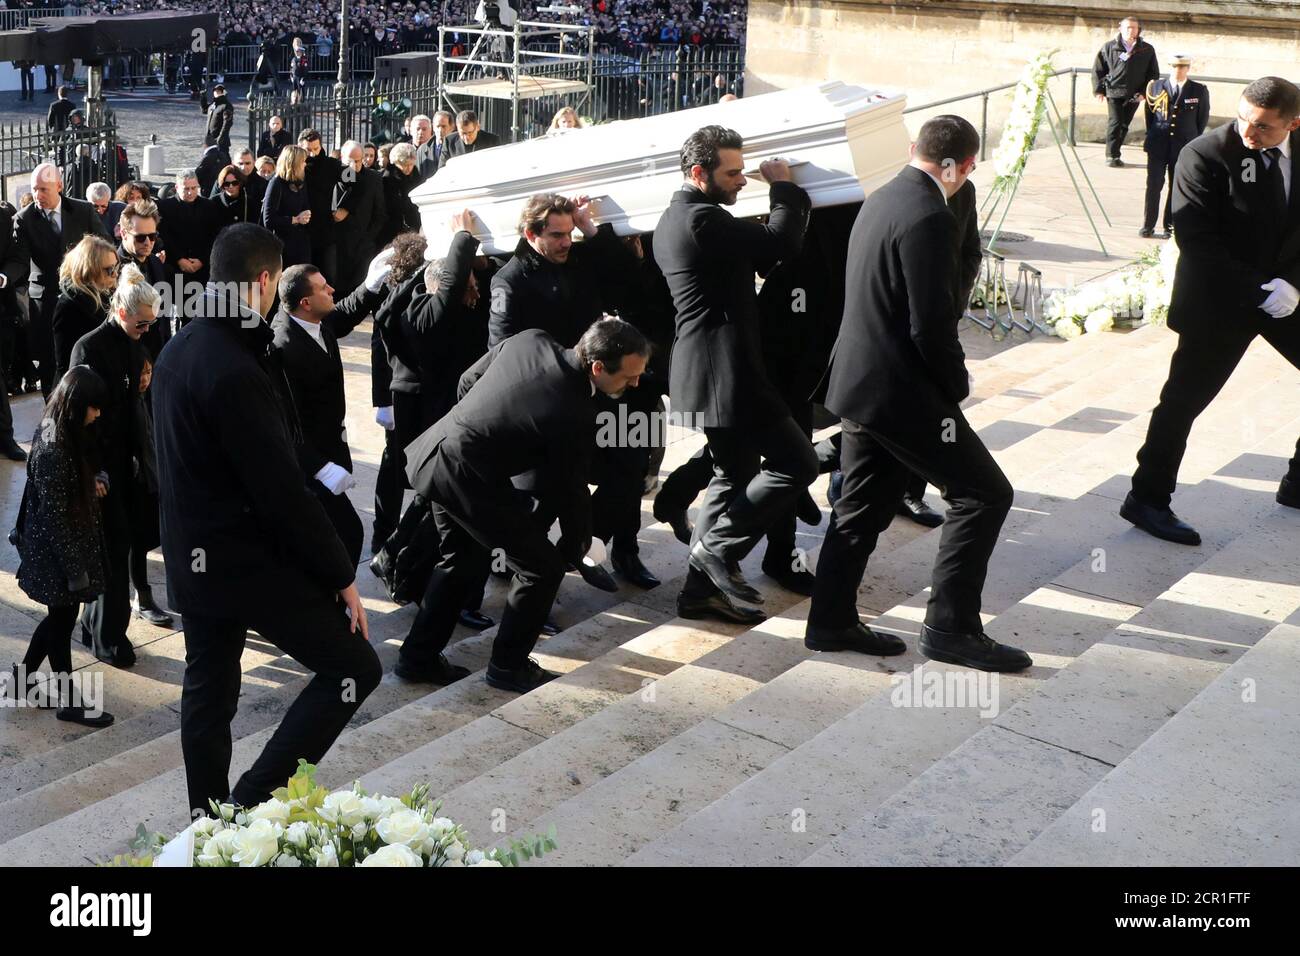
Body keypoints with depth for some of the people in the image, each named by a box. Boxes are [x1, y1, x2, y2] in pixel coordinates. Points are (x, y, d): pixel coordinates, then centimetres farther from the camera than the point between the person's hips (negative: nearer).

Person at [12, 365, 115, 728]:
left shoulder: (66, 434, 3)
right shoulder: (53, 448, -25)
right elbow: (54, 515, -23)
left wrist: (92, 484, 1)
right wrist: (75, 569, -20)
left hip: (71, 544, 9)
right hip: (56, 549, -9)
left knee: (61, 616, 20)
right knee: (63, 618, 5)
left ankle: (23, 677, 36)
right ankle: (68, 702, 20)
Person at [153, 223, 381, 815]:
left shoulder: (177, 350, 5)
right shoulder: (236, 372, -24)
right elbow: (282, 492, -23)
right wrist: (340, 576, -15)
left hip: (191, 558, 10)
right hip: (248, 560, -9)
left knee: (208, 689, 18)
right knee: (354, 668, -1)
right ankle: (253, 803, -1)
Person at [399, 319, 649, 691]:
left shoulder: (529, 340, -2)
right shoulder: (572, 414, -20)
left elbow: (467, 381, 12)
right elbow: (569, 488, -6)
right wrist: (575, 548, 11)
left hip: (433, 455, 9)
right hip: (468, 476, -8)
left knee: (463, 558, 26)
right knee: (542, 566, 5)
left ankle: (418, 657, 32)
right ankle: (508, 665, 18)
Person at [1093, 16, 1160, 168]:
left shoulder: (1147, 50, 5)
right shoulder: (1109, 47, 3)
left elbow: (1154, 74, 8)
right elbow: (1097, 69, 7)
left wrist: (1144, 92, -2)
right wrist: (1099, 89, 0)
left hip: (1134, 95, 2)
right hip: (1114, 92, -2)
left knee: (1124, 125, 7)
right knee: (1115, 123, -10)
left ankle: (1114, 154, 17)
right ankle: (1111, 155, -4)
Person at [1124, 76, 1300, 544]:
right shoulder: (1205, 155, -16)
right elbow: (1195, 240, -19)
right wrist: (1258, 290, -22)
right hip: (1221, 301, -6)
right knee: (1184, 399, -2)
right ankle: (1147, 499, 11)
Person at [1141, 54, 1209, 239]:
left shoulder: (1199, 91, 0)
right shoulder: (1156, 87, 3)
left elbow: (1203, 119, 7)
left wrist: (1192, 140, 6)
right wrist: (1152, 136, 9)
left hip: (1184, 147, 0)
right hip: (1158, 147, 1)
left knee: (1177, 188, 5)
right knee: (1153, 186, 0)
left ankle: (1169, 226, 12)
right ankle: (1148, 226, 8)